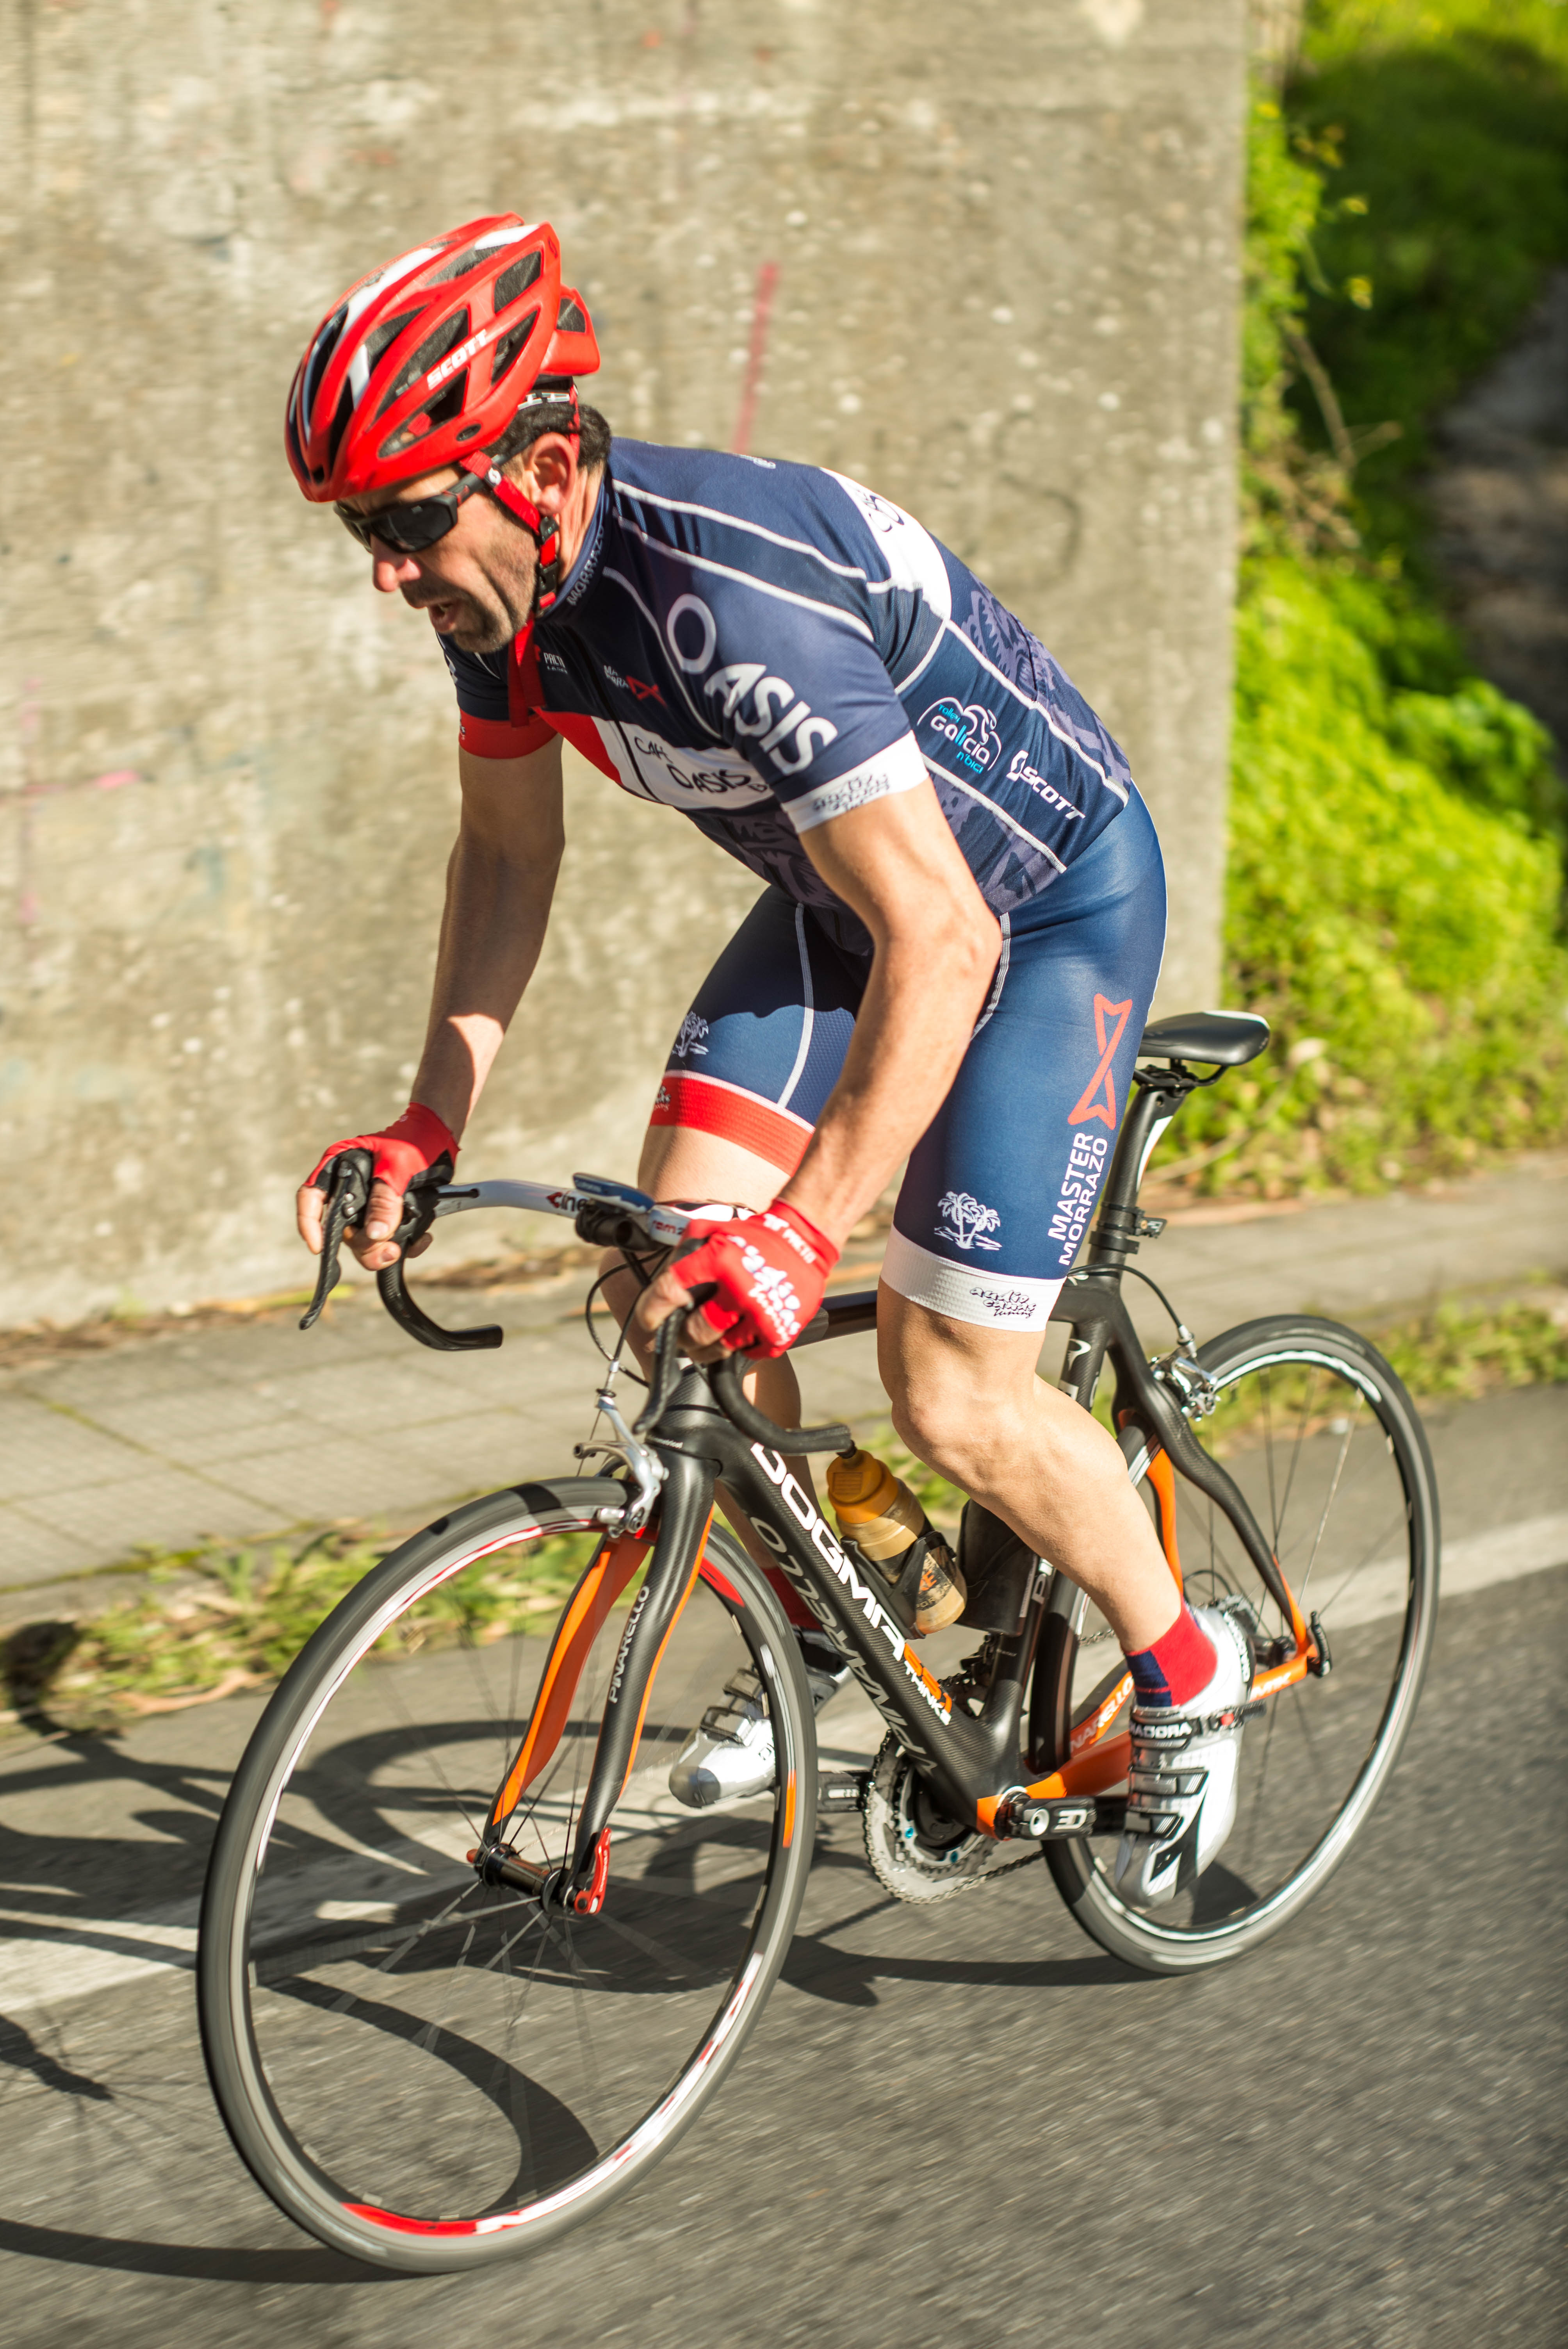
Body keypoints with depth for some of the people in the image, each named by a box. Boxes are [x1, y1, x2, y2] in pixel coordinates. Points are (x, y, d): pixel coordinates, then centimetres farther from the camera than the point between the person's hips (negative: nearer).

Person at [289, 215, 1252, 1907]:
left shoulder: (732, 599, -37)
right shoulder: (500, 577, -12)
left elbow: (942, 941, -40)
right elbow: (507, 848, 4)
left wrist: (806, 1230, -45)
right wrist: (429, 1123, -5)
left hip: (1046, 905, -7)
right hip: (842, 893, 7)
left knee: (948, 1397, -8)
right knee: (667, 1272, -6)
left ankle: (1187, 1675, 17)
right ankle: (814, 1628, 18)